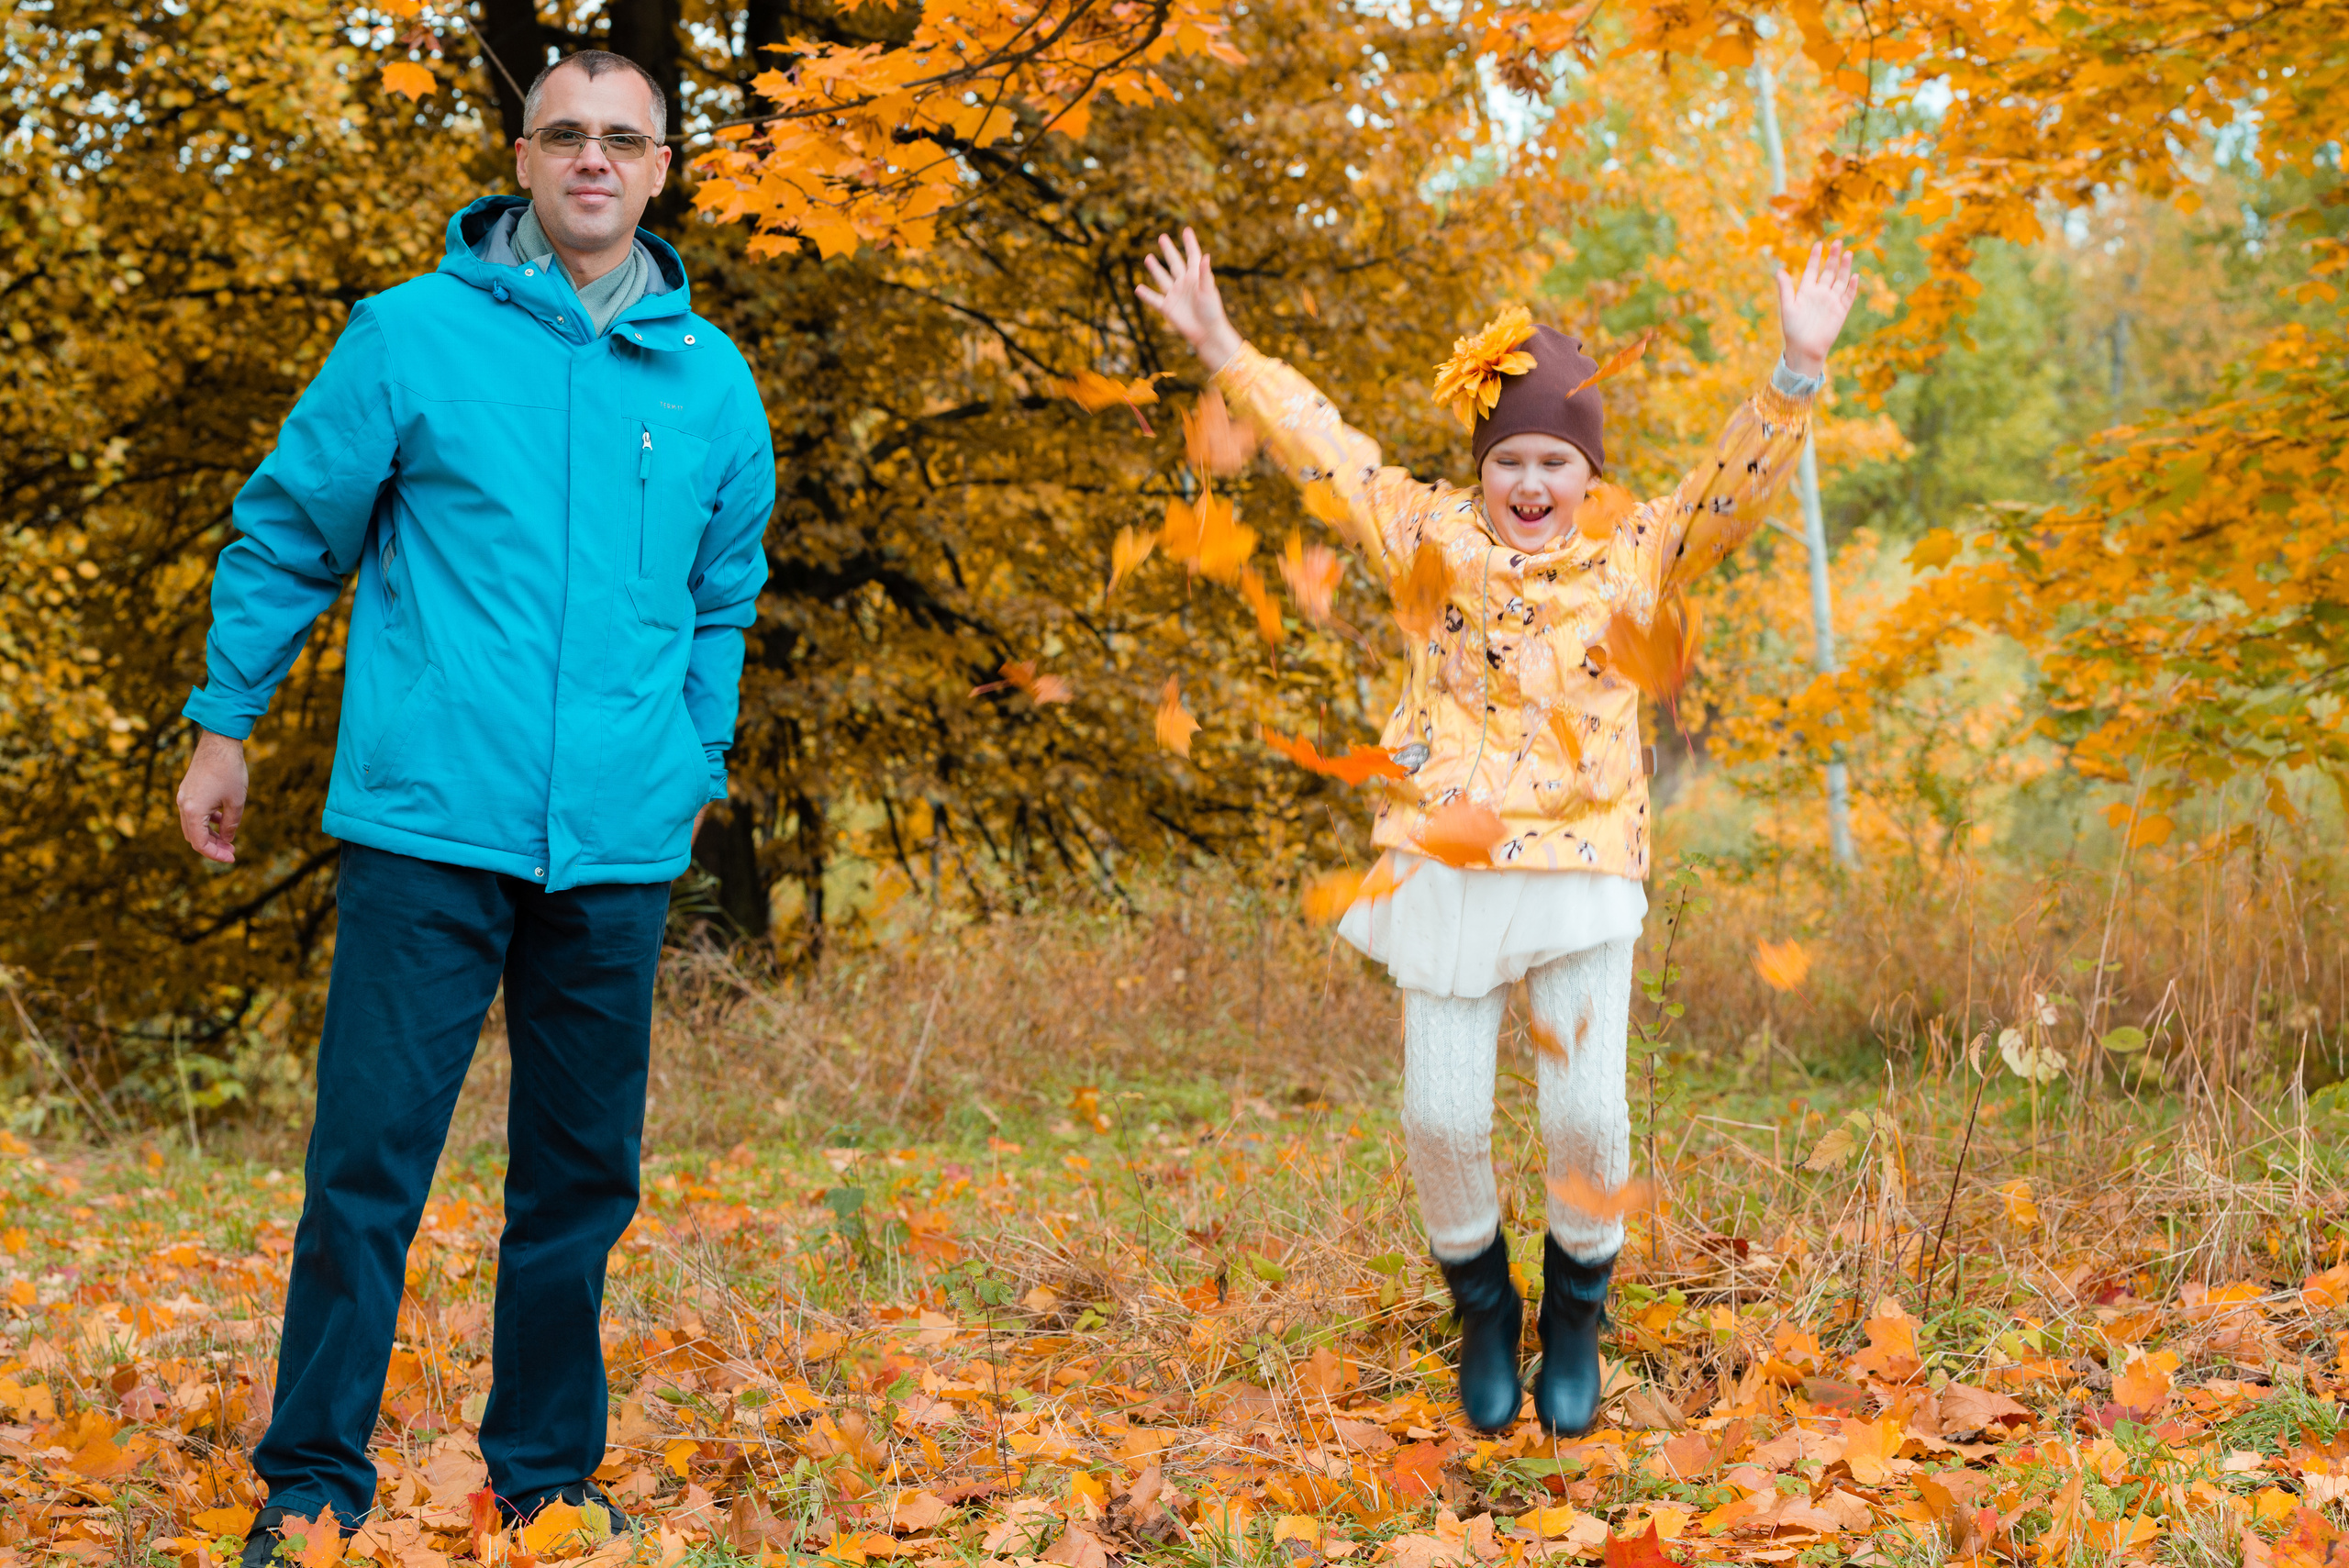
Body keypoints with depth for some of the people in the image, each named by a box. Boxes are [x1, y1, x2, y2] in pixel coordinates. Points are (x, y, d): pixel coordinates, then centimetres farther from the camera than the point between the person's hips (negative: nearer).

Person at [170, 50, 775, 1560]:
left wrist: (698, 770, 19)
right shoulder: (412, 335, 0)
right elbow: (285, 535, 7)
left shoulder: (711, 379, 9)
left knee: (584, 1176, 10)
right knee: (368, 1165, -4)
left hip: (619, 850, 3)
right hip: (428, 824, -3)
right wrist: (224, 727, 8)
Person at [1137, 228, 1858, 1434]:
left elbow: (1739, 478, -5)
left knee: (1588, 1116, -5)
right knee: (1442, 1116, -2)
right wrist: (1222, 352, -1)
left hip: (1584, 867, -1)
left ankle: (1575, 1319, 21)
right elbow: (1321, 445, 5)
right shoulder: (1432, 543, 6)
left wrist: (1797, 372, -20)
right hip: (1446, 862, 1)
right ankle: (1482, 1311, 24)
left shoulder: (1637, 552, 5)